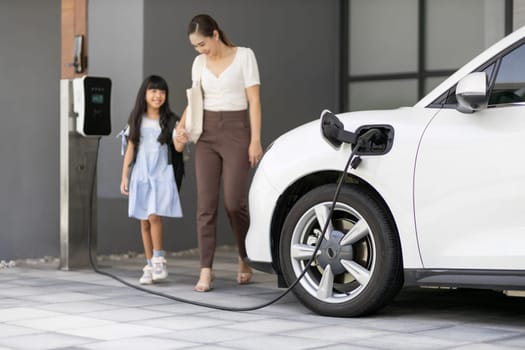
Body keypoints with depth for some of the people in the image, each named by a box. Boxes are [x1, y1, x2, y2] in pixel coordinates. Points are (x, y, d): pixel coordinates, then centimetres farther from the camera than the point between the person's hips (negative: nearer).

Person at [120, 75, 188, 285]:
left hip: (162, 175, -3)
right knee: (144, 221, 5)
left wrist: (181, 142, -34)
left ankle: (159, 260, -2)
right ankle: (150, 265, 14)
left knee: (154, 216, -17)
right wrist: (124, 177, 7)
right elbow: (130, 150, 10)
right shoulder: (136, 120, 6)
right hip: (141, 175, 3)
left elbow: (177, 148, -10)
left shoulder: (170, 121, -1)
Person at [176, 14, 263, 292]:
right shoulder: (199, 63, 11)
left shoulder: (244, 56, -2)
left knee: (234, 202, -6)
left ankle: (244, 258, 19)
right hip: (207, 134, 4)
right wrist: (182, 127, -4)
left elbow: (254, 100, -5)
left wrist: (255, 140, -12)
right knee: (206, 203, -5)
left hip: (236, 132, -4)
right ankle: (205, 270, -5)